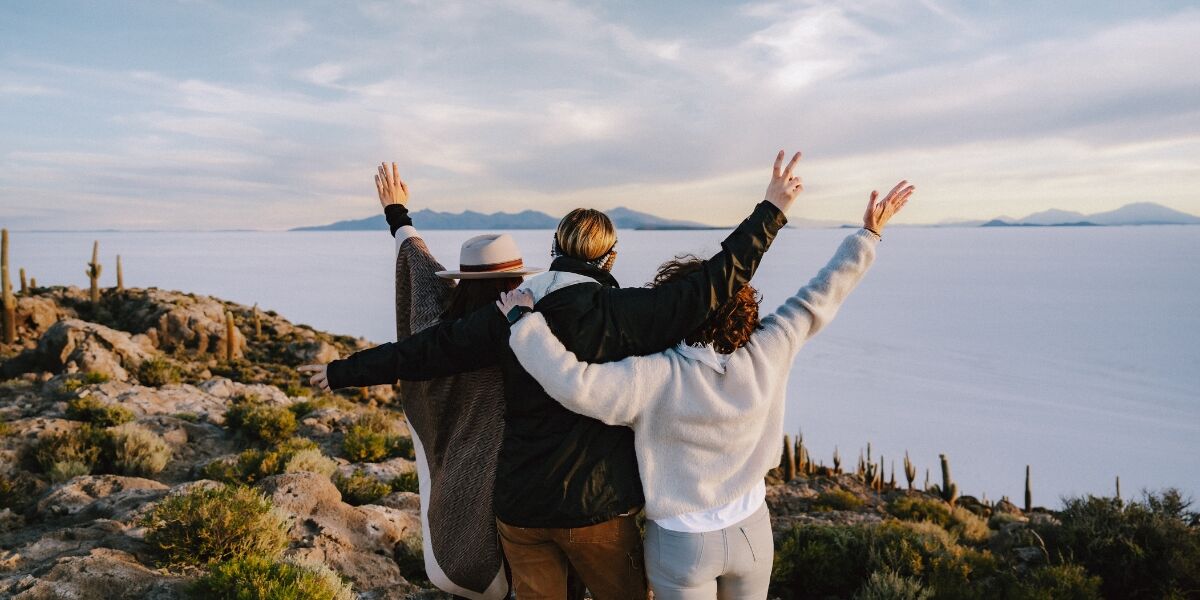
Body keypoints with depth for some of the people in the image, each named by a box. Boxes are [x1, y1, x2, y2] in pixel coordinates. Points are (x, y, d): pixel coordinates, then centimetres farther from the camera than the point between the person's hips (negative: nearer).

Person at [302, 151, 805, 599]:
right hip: (598, 509, -3)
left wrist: (343, 372, 14)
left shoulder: (508, 314, -5)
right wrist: (771, 211, -9)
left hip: (520, 509, 4)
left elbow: (424, 350, 1)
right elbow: (713, 283, -17)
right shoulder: (622, 315, -16)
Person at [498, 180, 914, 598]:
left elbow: (573, 383, -37)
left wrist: (523, 320, -26)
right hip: (753, 532, 4)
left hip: (681, 544, -3)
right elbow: (820, 297, -6)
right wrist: (869, 234, 4)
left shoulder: (655, 379, -27)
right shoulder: (765, 356, -15)